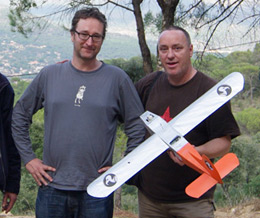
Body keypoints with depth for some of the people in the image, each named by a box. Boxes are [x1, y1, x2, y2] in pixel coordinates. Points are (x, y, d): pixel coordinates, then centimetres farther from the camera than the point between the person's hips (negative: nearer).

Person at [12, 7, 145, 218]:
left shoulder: (117, 78, -1)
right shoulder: (49, 75, 4)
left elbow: (137, 126, 3)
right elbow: (20, 115, 12)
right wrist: (28, 158, 7)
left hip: (97, 192, -1)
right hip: (52, 187, 2)